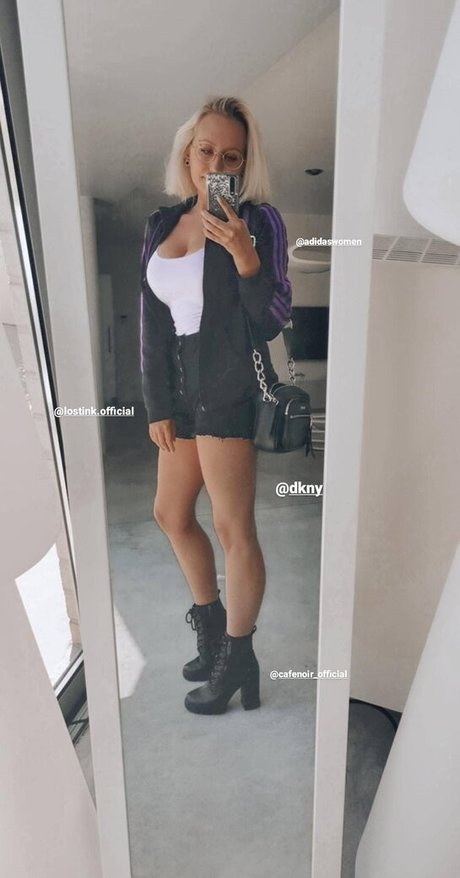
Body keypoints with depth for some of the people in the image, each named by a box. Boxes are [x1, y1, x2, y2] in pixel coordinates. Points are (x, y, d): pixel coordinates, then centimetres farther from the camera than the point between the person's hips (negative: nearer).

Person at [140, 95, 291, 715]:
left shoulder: (259, 220, -3)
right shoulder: (162, 223, 12)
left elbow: (274, 321, -8)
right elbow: (152, 321, 10)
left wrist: (247, 259, -24)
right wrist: (157, 404, 7)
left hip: (230, 386, -7)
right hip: (181, 386, 8)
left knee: (233, 529, -5)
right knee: (170, 513, 16)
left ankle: (238, 661, 15)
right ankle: (212, 630, 35)